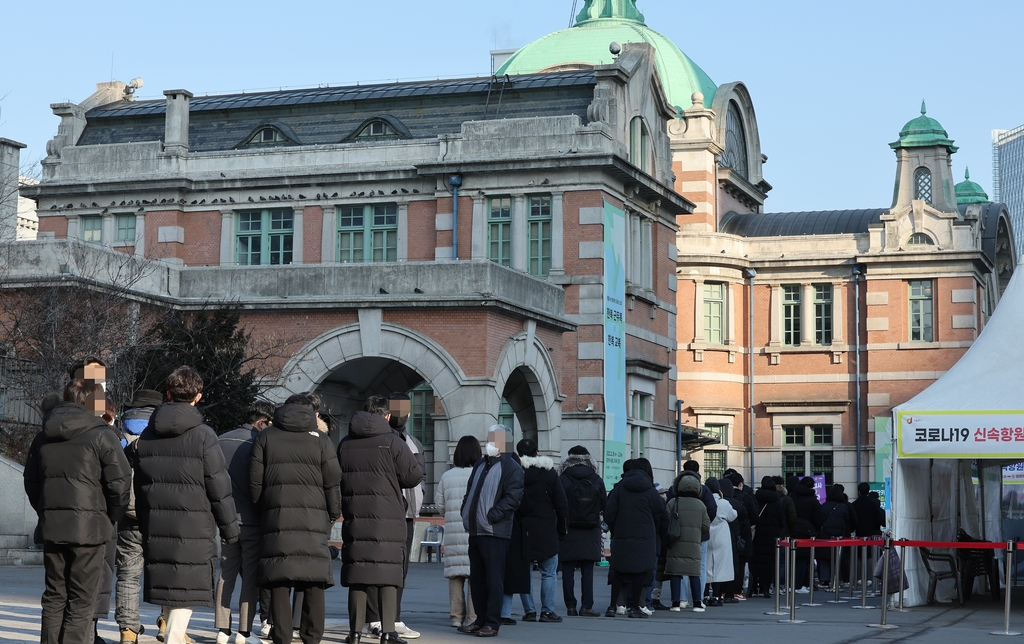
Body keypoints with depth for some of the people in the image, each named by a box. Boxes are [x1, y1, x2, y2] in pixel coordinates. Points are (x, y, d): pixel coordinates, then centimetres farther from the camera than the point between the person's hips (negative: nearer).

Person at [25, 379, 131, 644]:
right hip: (89, 527, -5)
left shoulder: (43, 437, 12)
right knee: (81, 602, -1)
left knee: (54, 597, 14)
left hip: (52, 526, 5)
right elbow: (120, 481, -12)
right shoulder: (101, 435, -7)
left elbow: (31, 482, 18)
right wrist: (111, 519, 2)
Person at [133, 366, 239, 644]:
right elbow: (219, 488, -7)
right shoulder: (203, 436, -8)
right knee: (185, 591, -3)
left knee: (167, 588, 14)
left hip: (156, 527, 5)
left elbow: (139, 486, 15)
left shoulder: (146, 436, 9)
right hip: (194, 528, -5)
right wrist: (230, 528, 2)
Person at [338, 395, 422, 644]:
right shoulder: (392, 441, -6)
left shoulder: (345, 444, 8)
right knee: (388, 573, 0)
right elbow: (414, 476, -7)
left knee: (357, 572, 8)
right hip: (387, 520, -4)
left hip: (354, 517, 4)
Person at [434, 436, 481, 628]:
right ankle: (473, 617, -1)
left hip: (453, 531, 3)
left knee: (455, 574, 7)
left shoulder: (447, 476, 4)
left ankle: (456, 616, 10)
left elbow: (439, 504, 9)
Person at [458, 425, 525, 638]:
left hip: (494, 532, -8)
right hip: (475, 531, 8)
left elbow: (513, 498, -15)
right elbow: (470, 491, 25)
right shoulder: (480, 464, 19)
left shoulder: (511, 468, -6)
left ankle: (492, 624, -2)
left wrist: (492, 516, -19)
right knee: (476, 579, 12)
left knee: (493, 580, -5)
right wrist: (466, 514, 11)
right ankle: (481, 620, 20)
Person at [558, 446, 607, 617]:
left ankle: (570, 606, 3)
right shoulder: (597, 480, 0)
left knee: (568, 570, 4)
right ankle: (586, 606, 0)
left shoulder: (562, 480, -6)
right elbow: (604, 505, 4)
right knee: (587, 571, 4)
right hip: (590, 532, 1)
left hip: (568, 531, -1)